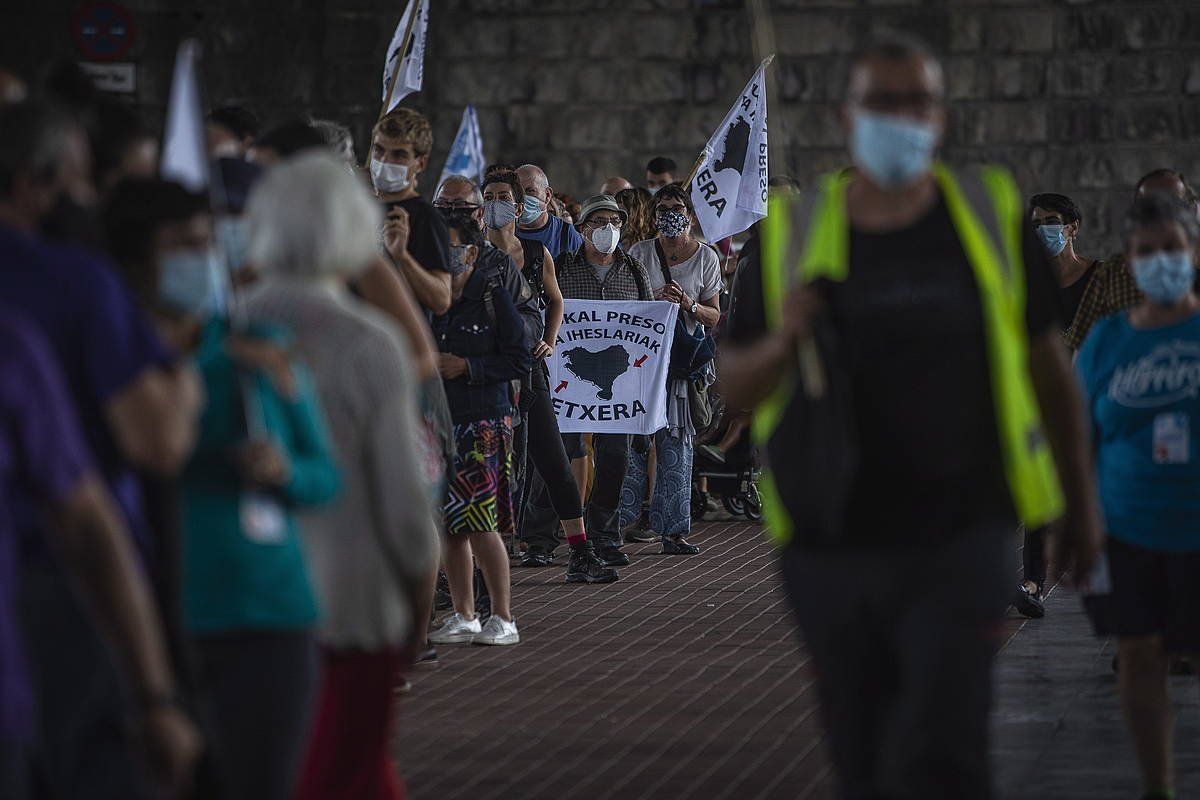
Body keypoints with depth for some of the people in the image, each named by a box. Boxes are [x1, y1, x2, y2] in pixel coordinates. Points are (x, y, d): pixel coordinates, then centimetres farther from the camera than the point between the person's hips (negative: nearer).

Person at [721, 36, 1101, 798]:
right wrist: (783, 343, -15)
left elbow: (1048, 361, 12)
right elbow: (736, 385, 6)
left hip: (959, 543, -2)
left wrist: (1081, 500, 16)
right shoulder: (792, 234, 3)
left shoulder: (993, 218, 3)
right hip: (831, 553, 2)